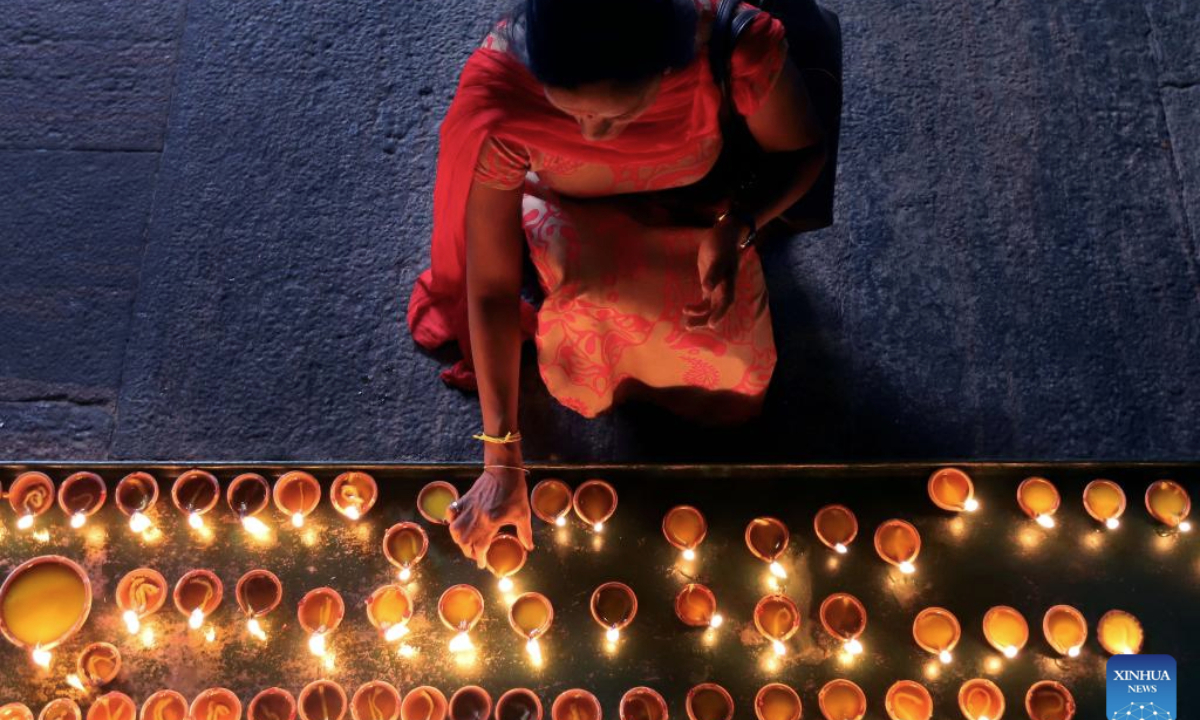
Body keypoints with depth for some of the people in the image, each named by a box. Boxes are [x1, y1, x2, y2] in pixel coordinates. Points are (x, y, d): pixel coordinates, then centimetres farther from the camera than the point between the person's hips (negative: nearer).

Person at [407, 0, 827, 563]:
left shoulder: (739, 45, -36)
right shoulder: (496, 93, -37)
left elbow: (804, 151, -13)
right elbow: (492, 287, -28)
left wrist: (737, 228, -33)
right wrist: (502, 461, -25)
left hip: (694, 215, 1)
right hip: (574, 216, 0)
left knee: (735, 377, -14)